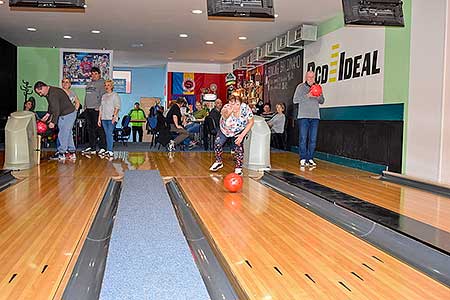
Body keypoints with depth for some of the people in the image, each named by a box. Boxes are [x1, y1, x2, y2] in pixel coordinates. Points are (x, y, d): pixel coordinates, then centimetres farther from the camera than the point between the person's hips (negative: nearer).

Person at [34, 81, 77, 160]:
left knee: (63, 134, -3)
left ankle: (61, 154, 5)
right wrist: (47, 115, 16)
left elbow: (56, 110, -23)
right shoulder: (50, 92, 11)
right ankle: (72, 152, 19)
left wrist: (53, 122, -19)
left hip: (67, 115, -11)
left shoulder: (52, 94, -22)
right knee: (68, 133, 14)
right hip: (71, 113, 11)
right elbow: (51, 106, 23)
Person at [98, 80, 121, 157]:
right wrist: (99, 119, 15)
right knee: (107, 134, 6)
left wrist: (114, 116, -20)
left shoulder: (115, 95, 1)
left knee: (109, 134, -13)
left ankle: (110, 151, -13)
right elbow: (101, 108, 20)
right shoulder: (103, 96, 19)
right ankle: (107, 151, 9)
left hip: (111, 119, -6)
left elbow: (117, 107, -8)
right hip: (104, 118, 6)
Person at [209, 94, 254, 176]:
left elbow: (251, 122, -17)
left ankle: (238, 167, -1)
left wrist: (242, 135, -22)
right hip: (225, 129, 1)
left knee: (238, 145, -19)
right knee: (217, 143, -9)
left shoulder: (245, 108, -29)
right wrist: (229, 112, -77)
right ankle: (218, 162, 19)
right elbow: (224, 116, -54)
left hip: (239, 131, -1)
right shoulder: (226, 108, -32)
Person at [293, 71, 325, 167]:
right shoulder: (300, 87, 4)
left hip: (315, 117, 4)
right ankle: (303, 159, 0)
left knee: (313, 139, 3)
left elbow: (322, 101, 17)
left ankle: (310, 158, 9)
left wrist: (318, 97, -5)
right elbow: (295, 100, -4)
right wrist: (307, 96, -13)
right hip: (303, 116, -4)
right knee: (303, 139, -5)